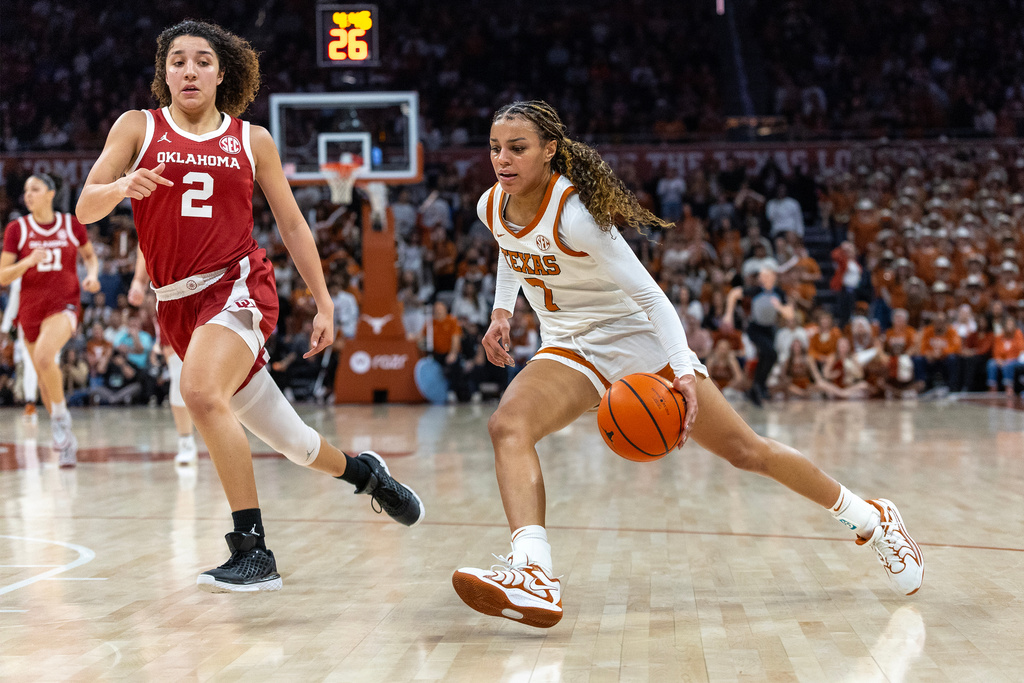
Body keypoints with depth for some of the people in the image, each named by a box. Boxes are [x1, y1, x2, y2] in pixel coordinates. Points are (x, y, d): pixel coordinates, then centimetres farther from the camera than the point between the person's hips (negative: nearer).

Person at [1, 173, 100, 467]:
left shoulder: (71, 225, -1)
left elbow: (90, 255, 17)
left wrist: (92, 275, -4)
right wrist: (29, 261, -21)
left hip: (64, 304, -3)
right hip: (31, 308, 3)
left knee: (44, 356, -31)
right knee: (44, 379, 11)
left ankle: (60, 415, -10)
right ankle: (66, 441, 28)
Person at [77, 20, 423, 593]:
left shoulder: (252, 140, 7)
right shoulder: (137, 128, 6)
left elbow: (292, 224, 13)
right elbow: (85, 209, -2)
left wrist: (324, 304, 8)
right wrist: (120, 187, -25)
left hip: (239, 286, -2)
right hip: (178, 303, 2)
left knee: (202, 392, -32)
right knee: (288, 440, 9)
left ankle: (253, 551, -28)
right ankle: (362, 470, 41)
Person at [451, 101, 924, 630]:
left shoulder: (575, 215, -27)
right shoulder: (491, 207, -6)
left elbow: (649, 295, -26)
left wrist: (685, 371, -38)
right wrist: (501, 311, 9)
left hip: (636, 339, -5)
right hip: (568, 351, 6)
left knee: (746, 451, 0)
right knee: (506, 425, -25)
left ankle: (871, 519, 21)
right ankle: (533, 576, -39)